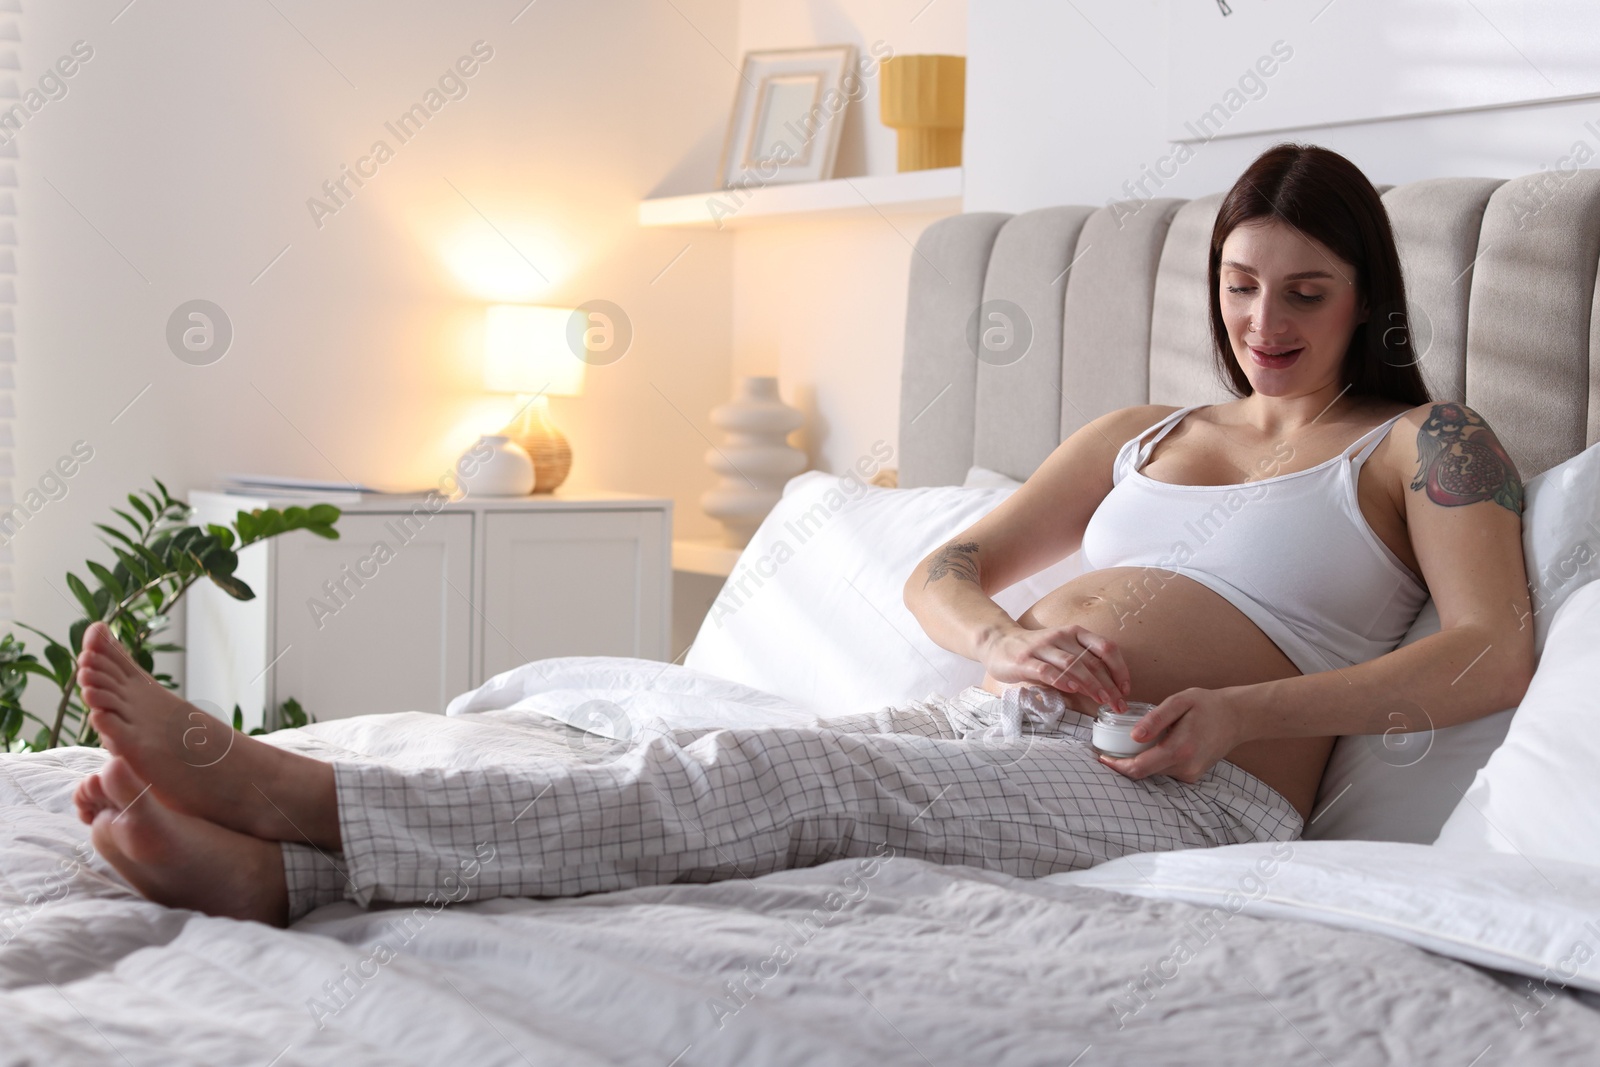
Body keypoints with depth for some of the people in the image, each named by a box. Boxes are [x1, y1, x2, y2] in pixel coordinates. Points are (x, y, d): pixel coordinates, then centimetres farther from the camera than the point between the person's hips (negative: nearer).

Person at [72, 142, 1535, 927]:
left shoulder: (1425, 443, 12)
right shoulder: (1145, 431, 28)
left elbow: (1493, 651, -5)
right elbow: (941, 572, 22)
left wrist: (1238, 709, -16)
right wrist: (1004, 640, -4)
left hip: (1185, 788, -6)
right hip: (993, 720, 6)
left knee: (774, 775, -30)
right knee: (726, 770, -25)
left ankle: (288, 791, -41)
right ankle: (273, 867, -41)